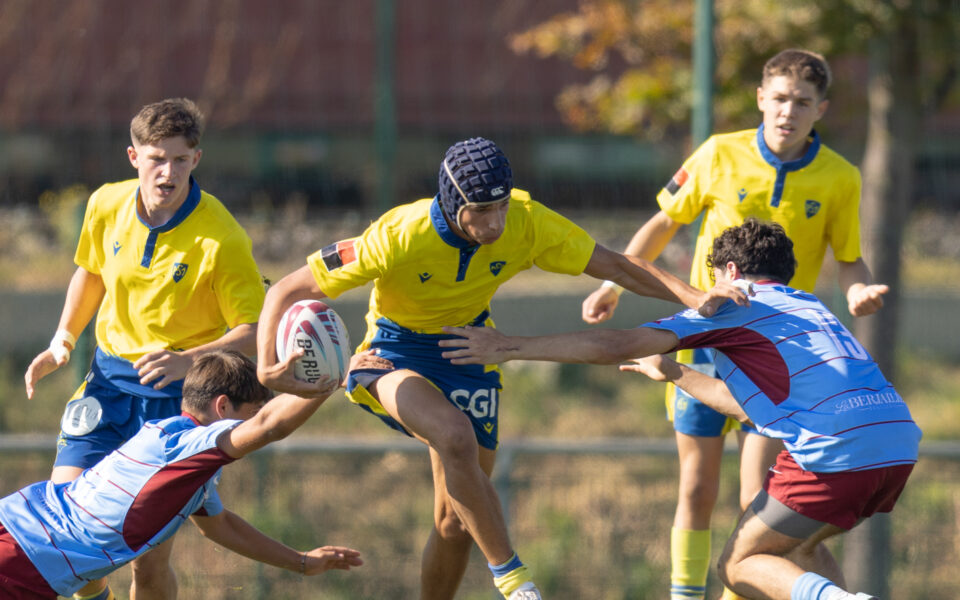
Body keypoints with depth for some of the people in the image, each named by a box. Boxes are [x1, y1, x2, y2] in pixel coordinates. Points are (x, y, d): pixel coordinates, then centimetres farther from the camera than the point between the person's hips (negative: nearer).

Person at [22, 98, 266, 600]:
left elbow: (255, 333, -19)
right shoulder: (106, 206, -5)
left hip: (181, 393, -4)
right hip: (110, 380, 4)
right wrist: (63, 339, 6)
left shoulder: (221, 239, -20)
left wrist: (187, 360, -34)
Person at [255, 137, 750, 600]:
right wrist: (267, 365, -39)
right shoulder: (398, 237, -30)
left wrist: (693, 297, -20)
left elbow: (613, 265, -9)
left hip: (469, 354, 4)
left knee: (456, 523, 3)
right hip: (394, 354, -4)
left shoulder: (526, 223, -20)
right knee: (455, 436, -36)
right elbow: (287, 291, -24)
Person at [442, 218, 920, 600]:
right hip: (898, 442, 7)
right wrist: (676, 375, 54)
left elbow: (615, 346, 2)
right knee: (798, 547, 30)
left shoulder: (733, 309, 9)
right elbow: (757, 405, 42)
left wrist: (508, 349, 6)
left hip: (834, 451, -7)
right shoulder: (810, 309, 31)